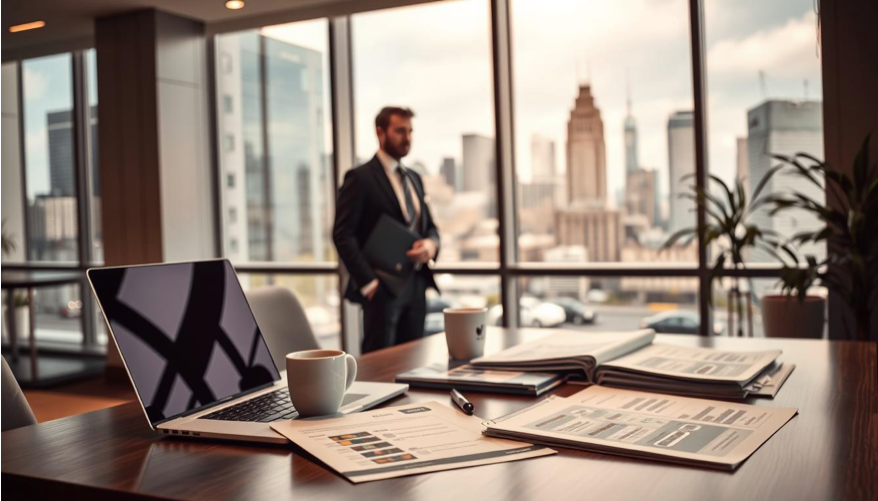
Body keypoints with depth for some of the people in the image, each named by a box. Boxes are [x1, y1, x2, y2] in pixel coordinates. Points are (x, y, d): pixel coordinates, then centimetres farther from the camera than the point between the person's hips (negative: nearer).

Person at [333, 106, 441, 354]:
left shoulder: (414, 178, 17)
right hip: (382, 287, -7)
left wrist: (431, 244, -3)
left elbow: (430, 225, 22)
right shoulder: (360, 178, -6)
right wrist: (368, 282, -16)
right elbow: (342, 235, -11)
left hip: (417, 284, 7)